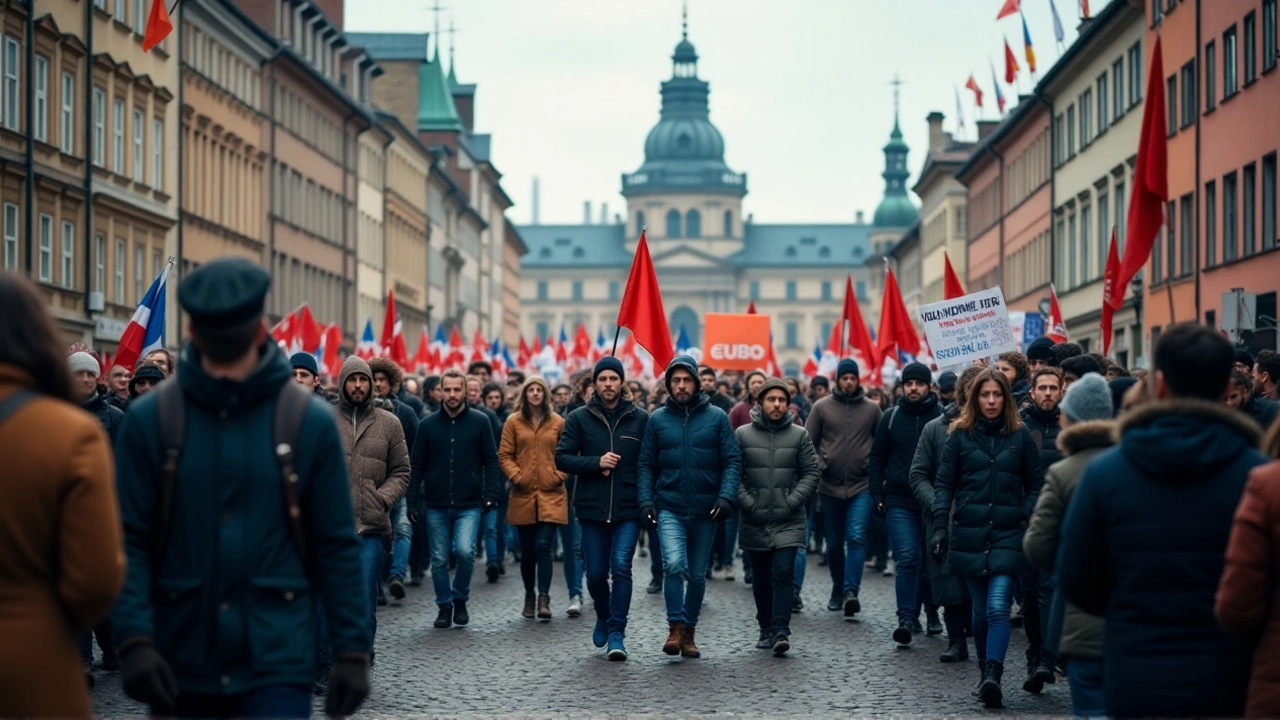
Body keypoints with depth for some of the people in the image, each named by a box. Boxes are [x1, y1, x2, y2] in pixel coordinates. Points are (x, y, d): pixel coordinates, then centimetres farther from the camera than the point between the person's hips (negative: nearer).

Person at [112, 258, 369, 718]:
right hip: (181, 661, 2)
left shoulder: (308, 421, -2)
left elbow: (337, 546, 1)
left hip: (277, 660, -1)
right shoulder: (150, 419, -1)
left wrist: (352, 651, -3)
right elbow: (128, 541, -3)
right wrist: (134, 639, -14)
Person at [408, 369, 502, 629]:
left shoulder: (480, 422, 1)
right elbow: (417, 465, 6)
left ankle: (460, 599, 5)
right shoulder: (428, 424, 3)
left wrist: (490, 493, -10)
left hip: (469, 505, -2)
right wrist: (413, 501, 0)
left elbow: (490, 460, 2)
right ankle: (444, 606, 21)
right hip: (436, 505, 2)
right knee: (439, 559, 6)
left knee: (465, 551, -17)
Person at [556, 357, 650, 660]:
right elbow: (562, 458, -1)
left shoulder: (640, 419, 1)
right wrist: (597, 463, -14)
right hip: (592, 509, 1)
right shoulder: (579, 418, 3)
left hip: (628, 509, -1)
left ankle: (616, 633, -4)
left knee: (621, 567, -12)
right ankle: (604, 617, 36)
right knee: (596, 573, 7)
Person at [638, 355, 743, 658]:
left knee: (697, 575, 10)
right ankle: (675, 628, -11)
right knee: (674, 564, -22)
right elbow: (646, 465, 6)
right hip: (669, 509, -1)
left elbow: (732, 461, 0)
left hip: (705, 510, 1)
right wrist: (646, 499, -6)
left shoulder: (717, 417, 1)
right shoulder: (657, 419, 3)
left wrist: (726, 496, -13)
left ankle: (689, 632, 26)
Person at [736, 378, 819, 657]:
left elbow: (810, 474, 4)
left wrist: (792, 501, -8)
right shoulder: (743, 435, 3)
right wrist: (747, 502, -9)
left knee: (783, 573, -13)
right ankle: (766, 630, 21)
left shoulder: (799, 435, 4)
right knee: (762, 578, 10)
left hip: (789, 521, -1)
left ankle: (780, 631, -15)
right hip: (755, 521, 1)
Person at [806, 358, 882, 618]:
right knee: (834, 543, 11)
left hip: (862, 487, -1)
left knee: (857, 538, -16)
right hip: (830, 487, 1)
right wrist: (819, 465, -8)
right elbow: (809, 441, 3)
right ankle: (838, 589, 27)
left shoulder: (872, 409, 3)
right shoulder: (822, 407, 1)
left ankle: (851, 591, -23)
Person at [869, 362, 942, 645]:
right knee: (907, 559, -11)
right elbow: (877, 458, 10)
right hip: (899, 502, 0)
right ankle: (906, 619, -12)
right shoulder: (891, 417, 6)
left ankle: (931, 613, 27)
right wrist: (876, 494, 2)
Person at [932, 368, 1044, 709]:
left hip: (1007, 534, -1)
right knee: (981, 609, 7)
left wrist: (1026, 516, -5)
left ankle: (992, 676, -22)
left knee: (998, 607, -15)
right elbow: (944, 483, 4)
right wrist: (940, 525, -6)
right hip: (969, 534, 1)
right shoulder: (960, 434, 5)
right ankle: (986, 673, 20)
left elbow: (1035, 484, 9)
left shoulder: (1020, 435, 5)